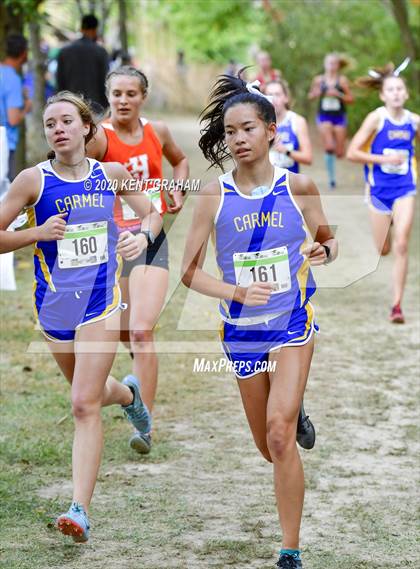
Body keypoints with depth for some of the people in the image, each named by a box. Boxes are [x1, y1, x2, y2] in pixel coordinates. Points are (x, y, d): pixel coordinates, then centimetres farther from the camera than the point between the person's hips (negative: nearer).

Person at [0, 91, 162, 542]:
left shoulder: (111, 174, -1)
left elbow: (152, 213, 13)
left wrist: (142, 236, -8)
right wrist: (38, 232, -20)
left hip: (100, 302, -2)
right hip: (54, 303, 2)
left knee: (84, 405, -11)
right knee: (90, 392, 21)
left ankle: (80, 509, -14)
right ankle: (128, 394, 58)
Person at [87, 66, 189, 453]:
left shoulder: (157, 132, 5)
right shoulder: (99, 137, -9)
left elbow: (180, 160, 26)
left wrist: (179, 193, 11)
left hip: (151, 240, 1)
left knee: (142, 331, -14)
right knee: (121, 335, 12)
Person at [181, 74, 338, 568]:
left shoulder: (298, 187, -5)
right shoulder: (214, 195, -5)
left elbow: (328, 241, 12)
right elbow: (189, 271, -4)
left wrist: (323, 250, -10)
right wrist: (237, 292, -18)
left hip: (292, 324, -2)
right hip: (242, 329, 2)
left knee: (279, 431, -19)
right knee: (268, 447, 13)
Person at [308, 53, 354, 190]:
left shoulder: (342, 80, -3)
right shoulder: (319, 80, 1)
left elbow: (350, 99, -3)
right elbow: (311, 96, 13)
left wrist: (338, 94, -19)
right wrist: (316, 94, -9)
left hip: (339, 117, 0)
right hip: (324, 116, 0)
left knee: (340, 153, 4)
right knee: (329, 147, -17)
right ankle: (331, 177, -5)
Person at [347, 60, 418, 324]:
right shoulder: (376, 118, -9)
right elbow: (352, 152, -11)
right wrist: (384, 159, -18)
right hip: (379, 190, -1)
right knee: (383, 250, 8)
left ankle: (397, 305, -5)